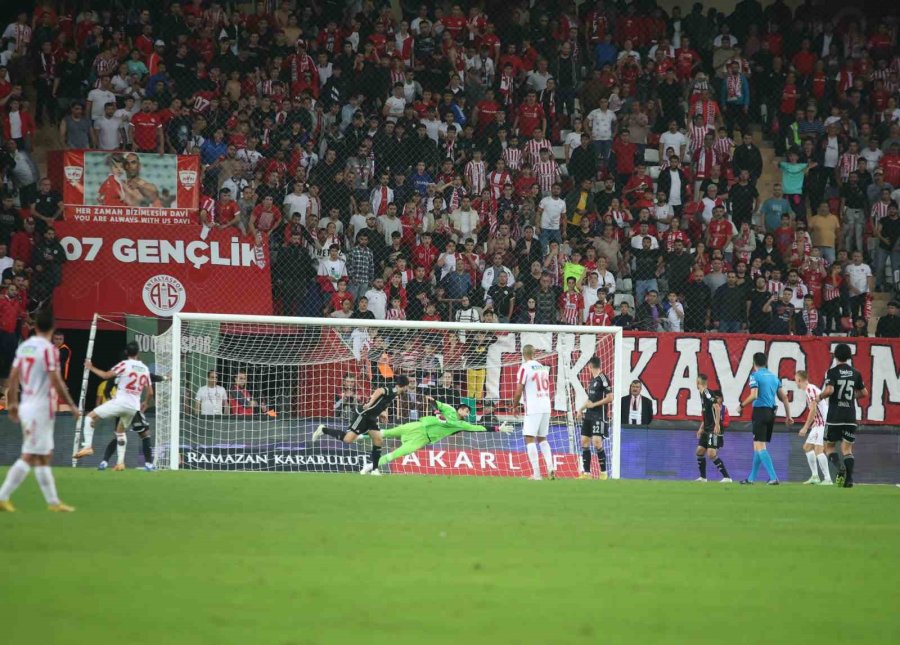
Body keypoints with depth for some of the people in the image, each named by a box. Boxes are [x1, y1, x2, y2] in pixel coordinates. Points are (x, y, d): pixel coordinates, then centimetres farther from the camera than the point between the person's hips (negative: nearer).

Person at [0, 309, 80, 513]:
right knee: (29, 457, -7)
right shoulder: (49, 349, -14)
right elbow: (56, 383, -17)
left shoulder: (23, 347, 7)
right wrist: (72, 406, -9)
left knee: (44, 456, 13)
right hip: (42, 408, -8)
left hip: (26, 406, 8)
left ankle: (53, 501, 16)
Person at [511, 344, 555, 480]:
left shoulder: (524, 368, -8)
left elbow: (518, 392, -9)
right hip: (546, 407, 7)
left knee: (529, 438, -5)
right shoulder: (543, 368, 12)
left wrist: (514, 406, 7)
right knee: (542, 438, 18)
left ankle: (536, 473, -13)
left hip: (533, 408, -7)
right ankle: (550, 468, 5)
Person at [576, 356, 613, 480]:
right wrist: (581, 408, 15)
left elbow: (610, 398, -16)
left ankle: (604, 473, -6)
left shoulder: (603, 379, -11)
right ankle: (586, 473, 10)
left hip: (599, 416, -9)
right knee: (584, 442, 6)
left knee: (597, 443, -14)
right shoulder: (592, 379, 15)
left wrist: (594, 404, -14)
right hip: (589, 416, 9)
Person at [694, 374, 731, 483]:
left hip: (714, 429, -10)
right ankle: (703, 477, 22)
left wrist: (717, 425, -27)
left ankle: (727, 477, -13)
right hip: (707, 429, 10)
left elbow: (716, 407, -23)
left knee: (711, 454, -15)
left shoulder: (708, 393, -13)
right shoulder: (702, 394, 17)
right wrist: (701, 428, 27)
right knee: (700, 451, 11)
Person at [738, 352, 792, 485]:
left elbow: (754, 395, -18)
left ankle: (773, 477, -20)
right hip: (771, 413, 7)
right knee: (758, 446, 16)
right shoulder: (774, 377, 14)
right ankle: (752, 478, 22)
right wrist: (788, 416, 17)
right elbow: (784, 398, 13)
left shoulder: (755, 376, -6)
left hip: (760, 412, -7)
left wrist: (741, 405, -4)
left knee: (760, 446, -8)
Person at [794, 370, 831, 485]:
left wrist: (805, 427, -17)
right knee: (807, 447, 18)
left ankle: (827, 479, -21)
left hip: (822, 423, -11)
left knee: (818, 449, -17)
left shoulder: (810, 389, -14)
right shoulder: (810, 389, 17)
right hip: (818, 424, 11)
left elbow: (813, 410, -20)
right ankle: (815, 476, 20)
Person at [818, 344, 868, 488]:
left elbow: (829, 390, -20)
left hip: (834, 416, -3)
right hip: (850, 417, 3)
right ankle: (849, 478, -11)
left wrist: (820, 397, 0)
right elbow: (864, 393, 14)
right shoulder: (855, 373, 7)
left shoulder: (832, 372, -6)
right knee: (847, 449, 5)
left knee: (829, 447, 9)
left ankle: (839, 467, -18)